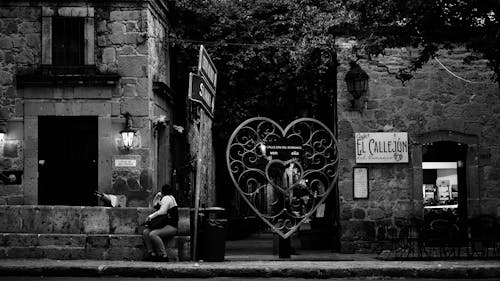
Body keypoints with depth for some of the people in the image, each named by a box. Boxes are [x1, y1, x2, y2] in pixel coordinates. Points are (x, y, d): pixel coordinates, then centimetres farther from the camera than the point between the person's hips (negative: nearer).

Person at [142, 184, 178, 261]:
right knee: (145, 232, -5)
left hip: (171, 227, -10)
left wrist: (151, 216, -20)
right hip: (162, 225, 10)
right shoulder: (163, 199, 22)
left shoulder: (167, 198, -10)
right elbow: (154, 206, 34)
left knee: (152, 234, -31)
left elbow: (162, 211, -24)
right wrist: (156, 197, 19)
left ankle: (164, 256, -27)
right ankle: (152, 253, -11)